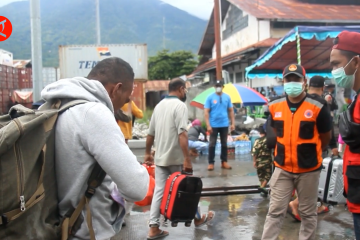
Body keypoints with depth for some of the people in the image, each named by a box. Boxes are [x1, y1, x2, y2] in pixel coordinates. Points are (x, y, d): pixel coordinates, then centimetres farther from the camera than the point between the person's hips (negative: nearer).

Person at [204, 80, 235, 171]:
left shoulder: (227, 97, 4)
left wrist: (233, 123, 2)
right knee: (212, 144, 1)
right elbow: (206, 112, -7)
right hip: (214, 125, -3)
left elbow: (231, 111, 8)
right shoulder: (210, 97, -4)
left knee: (224, 144, 10)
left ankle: (224, 162, 19)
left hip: (225, 124, 3)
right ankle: (211, 163, 8)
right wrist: (208, 125, -14)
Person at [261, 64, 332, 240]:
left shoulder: (317, 107, -11)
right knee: (275, 211, 5)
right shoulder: (275, 106, -1)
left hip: (309, 169, -2)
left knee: (308, 213, 12)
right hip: (283, 168, 2)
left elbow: (325, 137, 2)